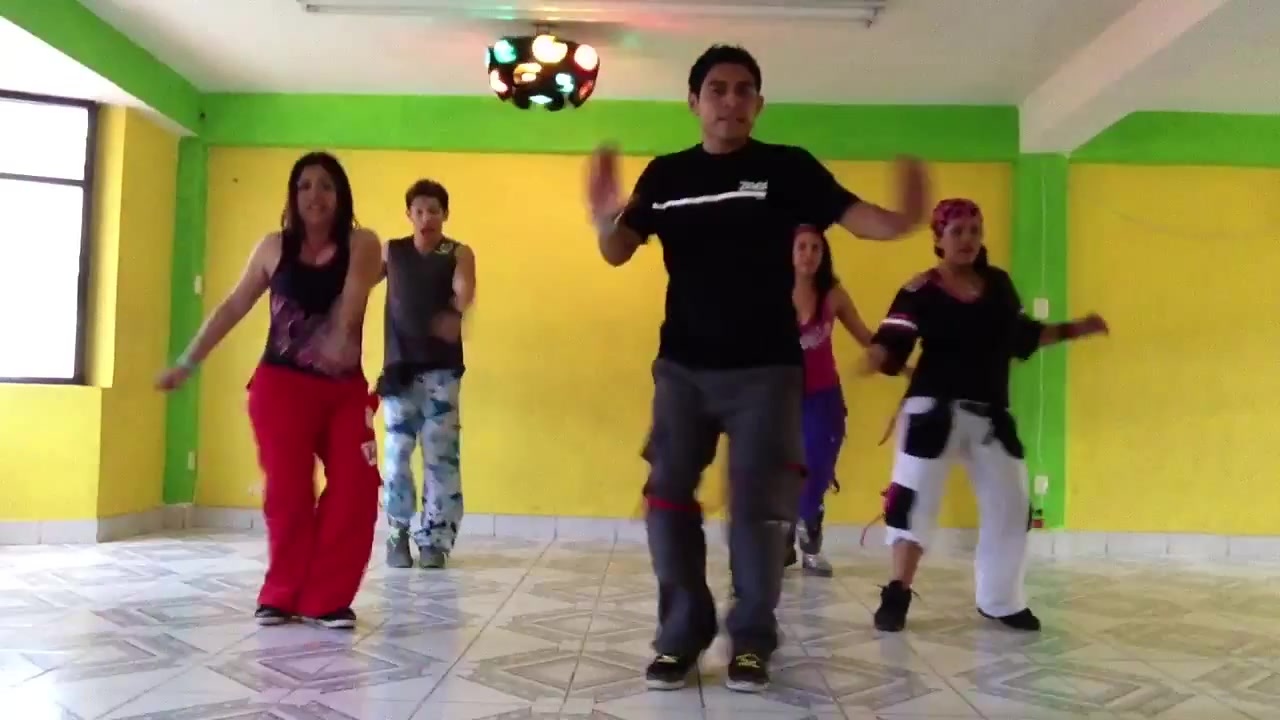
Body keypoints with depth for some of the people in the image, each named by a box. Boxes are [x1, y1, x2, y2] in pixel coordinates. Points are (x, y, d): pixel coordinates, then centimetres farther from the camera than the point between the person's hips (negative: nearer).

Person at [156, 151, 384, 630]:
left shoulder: (362, 245, -1)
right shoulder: (275, 247, 5)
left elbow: (352, 300, -20)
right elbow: (233, 308, 11)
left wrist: (341, 337, -41)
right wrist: (188, 362, 11)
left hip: (344, 389, 0)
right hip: (280, 385, 0)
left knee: (356, 488, -9)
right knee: (288, 491, -1)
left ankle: (326, 598, 2)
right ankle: (285, 595, 14)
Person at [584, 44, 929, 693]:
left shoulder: (787, 167, -1)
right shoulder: (665, 175, 6)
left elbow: (854, 216, -8)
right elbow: (617, 253, 4)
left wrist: (900, 220, -31)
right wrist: (602, 215, -18)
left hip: (766, 368, -2)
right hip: (682, 367, 3)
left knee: (759, 503, 0)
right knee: (668, 497, 4)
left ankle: (751, 640, 16)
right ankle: (681, 635, 18)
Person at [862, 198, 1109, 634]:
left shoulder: (999, 284, 6)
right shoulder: (920, 292, -11)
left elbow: (1021, 337, 18)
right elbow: (893, 344, -18)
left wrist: (1074, 330, 16)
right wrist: (877, 356, -39)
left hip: (990, 414, 6)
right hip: (934, 409, -6)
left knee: (1010, 503, 12)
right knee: (915, 496, -8)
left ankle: (1000, 601, 29)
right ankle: (897, 595, 5)